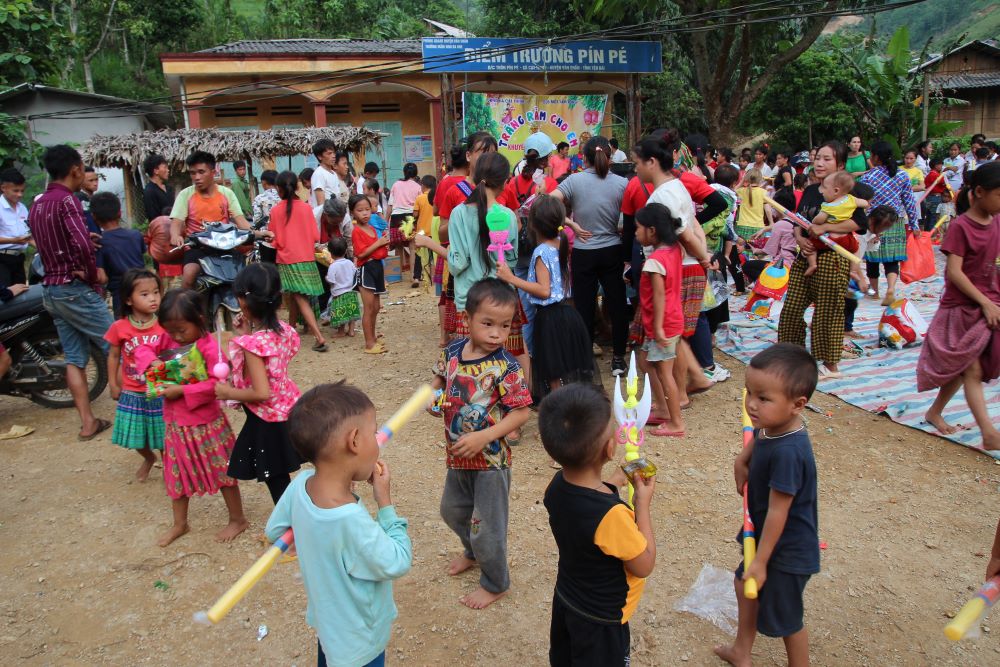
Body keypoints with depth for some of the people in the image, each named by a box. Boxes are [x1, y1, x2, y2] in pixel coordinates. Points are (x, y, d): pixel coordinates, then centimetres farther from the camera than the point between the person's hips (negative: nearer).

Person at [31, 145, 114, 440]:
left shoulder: (37, 205, 14)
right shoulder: (67, 200, -14)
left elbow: (47, 246, 16)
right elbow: (83, 245, -26)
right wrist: (92, 274, -11)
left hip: (50, 289, 9)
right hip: (75, 288, -9)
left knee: (74, 357, 9)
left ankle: (88, 423, 11)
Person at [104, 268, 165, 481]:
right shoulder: (119, 327, -10)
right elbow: (113, 356, 3)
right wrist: (113, 384, 4)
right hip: (132, 394, 2)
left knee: (164, 434, 10)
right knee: (137, 435, 19)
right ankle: (148, 459, 48)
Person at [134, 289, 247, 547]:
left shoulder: (209, 346, -22)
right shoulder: (168, 340, 0)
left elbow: (217, 383, -27)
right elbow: (143, 349, 6)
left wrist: (183, 391, -26)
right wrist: (152, 362, -15)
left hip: (205, 423, -7)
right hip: (175, 424, 7)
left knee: (222, 471, 8)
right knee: (177, 474, 19)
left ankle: (237, 519, 25)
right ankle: (179, 524, 37)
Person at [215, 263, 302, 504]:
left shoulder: (252, 343, -26)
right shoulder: (283, 330, -4)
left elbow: (262, 392, -27)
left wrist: (229, 393, -13)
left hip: (268, 421, -8)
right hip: (288, 409, 8)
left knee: (276, 481, 9)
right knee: (281, 476, 24)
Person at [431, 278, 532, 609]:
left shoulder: (505, 367, -23)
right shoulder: (452, 351, -7)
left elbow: (521, 412, -20)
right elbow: (440, 379, 12)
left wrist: (483, 437, -27)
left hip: (490, 459, -6)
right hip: (457, 455, 7)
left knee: (487, 525, 8)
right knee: (452, 510, 27)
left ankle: (495, 583, 33)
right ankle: (473, 552, 56)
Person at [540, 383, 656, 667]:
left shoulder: (557, 486, -17)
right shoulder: (611, 514, -39)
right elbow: (644, 565, -22)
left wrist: (614, 483, 0)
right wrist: (643, 503, -18)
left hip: (566, 600, 6)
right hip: (600, 619, -6)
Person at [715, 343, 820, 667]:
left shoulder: (787, 453, -36)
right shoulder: (772, 426, -10)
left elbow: (778, 512, -29)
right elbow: (757, 440, 17)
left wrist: (761, 561, -20)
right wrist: (743, 459, -1)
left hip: (787, 549, -10)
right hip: (765, 533, 10)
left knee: (786, 618, 13)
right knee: (745, 583, 27)